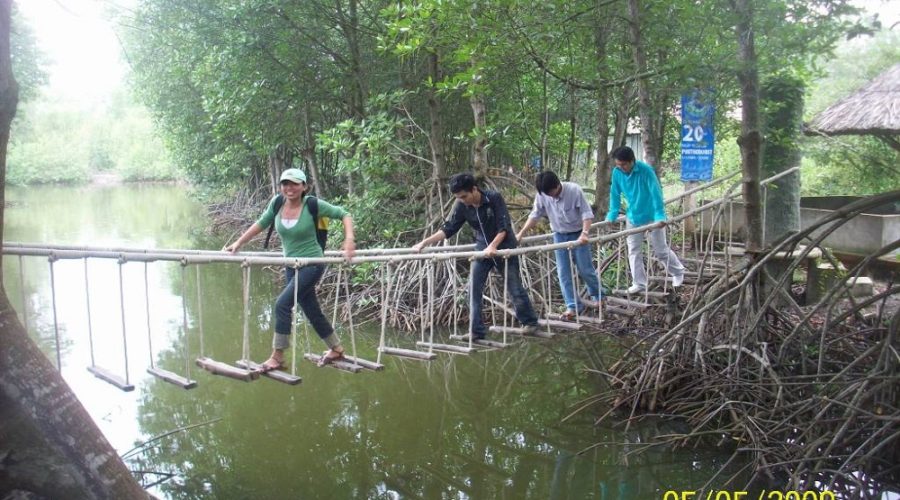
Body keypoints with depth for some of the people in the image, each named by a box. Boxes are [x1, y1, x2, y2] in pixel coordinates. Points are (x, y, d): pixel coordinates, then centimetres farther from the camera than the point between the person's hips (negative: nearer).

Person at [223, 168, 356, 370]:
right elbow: (261, 224, 12)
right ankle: (336, 349, 32)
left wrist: (349, 239, -20)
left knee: (282, 304, -16)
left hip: (312, 264, -6)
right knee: (312, 311, 13)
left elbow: (344, 215, -8)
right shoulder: (277, 203, -2)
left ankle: (277, 357, -5)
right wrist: (238, 243, 10)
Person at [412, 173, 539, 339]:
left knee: (515, 288, 4)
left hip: (503, 247, -4)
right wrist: (424, 242, -17)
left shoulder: (494, 198, -23)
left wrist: (493, 246, -37)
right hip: (482, 248, 4)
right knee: (474, 289, -5)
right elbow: (449, 228, -9)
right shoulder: (462, 206, -11)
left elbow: (504, 226, -23)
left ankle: (531, 322, 24)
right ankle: (476, 331, 3)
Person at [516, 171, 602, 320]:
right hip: (559, 236, 3)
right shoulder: (541, 195, -14)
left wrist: (584, 234, -33)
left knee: (585, 269, 3)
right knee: (563, 272, -1)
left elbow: (587, 213, -21)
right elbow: (535, 215, -2)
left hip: (578, 234, -3)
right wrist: (521, 233, -7)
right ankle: (573, 306, 6)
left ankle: (597, 296, 30)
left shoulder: (574, 190, -24)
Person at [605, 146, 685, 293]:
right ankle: (639, 283, 13)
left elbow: (656, 193, -25)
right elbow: (615, 195, 1)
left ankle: (678, 272, 30)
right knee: (633, 251, 3)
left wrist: (660, 216, -30)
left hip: (651, 216, -4)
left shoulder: (645, 170, -24)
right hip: (633, 216, 5)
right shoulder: (617, 173, -10)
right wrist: (612, 216, -1)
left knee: (660, 250, 6)